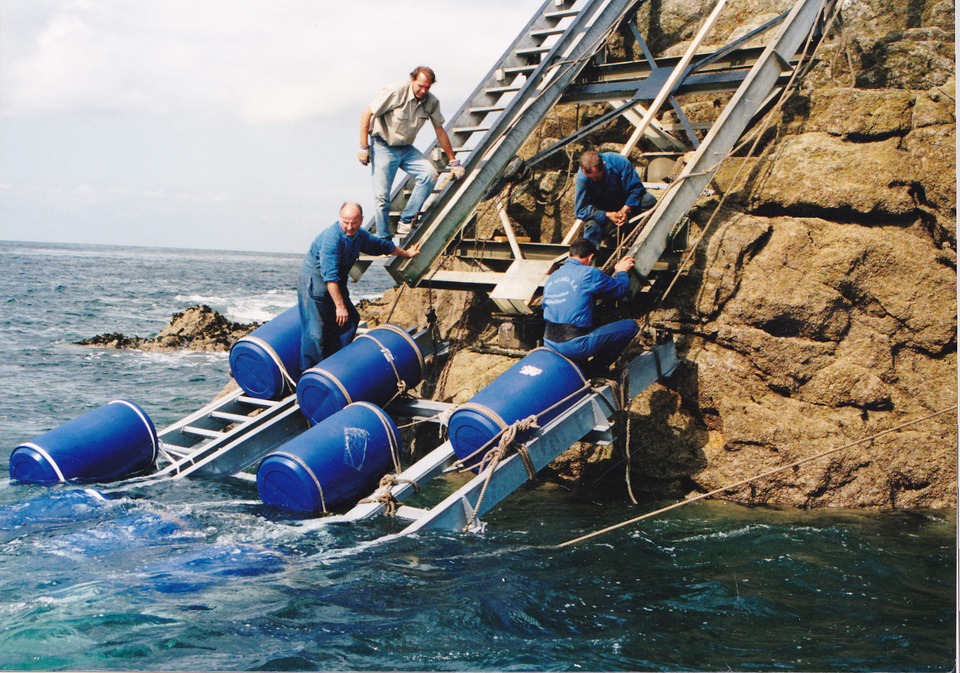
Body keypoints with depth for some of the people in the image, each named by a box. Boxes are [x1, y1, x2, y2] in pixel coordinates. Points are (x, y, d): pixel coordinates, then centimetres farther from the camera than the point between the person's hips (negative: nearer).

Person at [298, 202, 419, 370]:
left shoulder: (361, 236, 1)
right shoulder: (332, 236, -27)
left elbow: (382, 245, 22)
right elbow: (330, 275, -31)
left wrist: (406, 253, 36)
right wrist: (340, 306, -32)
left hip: (336, 282, 9)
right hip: (314, 280, -9)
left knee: (351, 319, 9)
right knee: (315, 330, -14)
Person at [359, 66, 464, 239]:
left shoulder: (432, 102, -5)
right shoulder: (397, 92, -19)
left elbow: (440, 132, 7)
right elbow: (367, 113, -15)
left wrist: (453, 161, 11)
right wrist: (364, 147, -17)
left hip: (406, 148, 5)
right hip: (383, 147, -5)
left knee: (430, 174, -19)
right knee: (382, 196, -10)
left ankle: (406, 222, -10)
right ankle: (384, 241, 5)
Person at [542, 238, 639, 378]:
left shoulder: (552, 277, 14)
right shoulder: (589, 273, -6)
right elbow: (621, 289, 7)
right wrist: (621, 271, 30)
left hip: (549, 345, 8)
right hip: (575, 345, -8)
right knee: (630, 326, 4)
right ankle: (595, 369, 9)